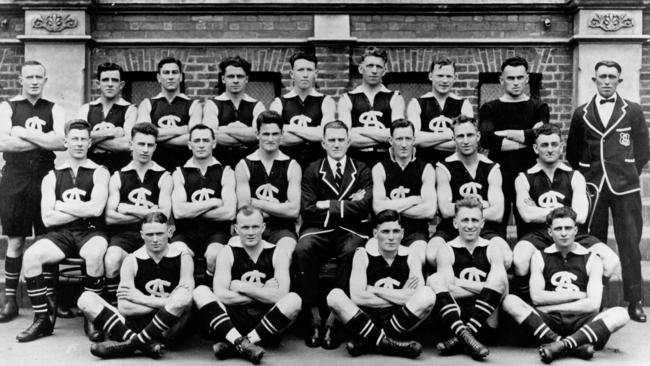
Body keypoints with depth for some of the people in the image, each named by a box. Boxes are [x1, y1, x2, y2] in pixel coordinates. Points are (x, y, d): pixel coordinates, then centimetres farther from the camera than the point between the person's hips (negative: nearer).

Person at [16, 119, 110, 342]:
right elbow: (48, 218, 1)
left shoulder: (99, 172, 7)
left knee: (94, 254, -37)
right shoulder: (51, 177, 14)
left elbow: (96, 209, -10)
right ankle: (43, 319, -10)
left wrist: (61, 205, -1)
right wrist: (83, 209, -4)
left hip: (90, 232, -2)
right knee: (30, 256, -26)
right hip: (60, 234, 3)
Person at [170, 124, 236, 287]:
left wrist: (192, 211, -5)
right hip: (186, 232, 1)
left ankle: (210, 288, -2)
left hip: (216, 231, -1)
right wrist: (213, 202, -6)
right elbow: (178, 211, -6)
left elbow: (229, 212, -7)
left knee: (215, 256, -34)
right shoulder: (180, 173, 10)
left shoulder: (225, 172, 7)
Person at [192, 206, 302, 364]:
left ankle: (233, 345, -28)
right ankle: (242, 343, -35)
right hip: (233, 322, 1)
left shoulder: (276, 254, 3)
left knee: (293, 300, -27)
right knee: (200, 292, -18)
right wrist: (262, 294, -12)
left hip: (267, 323, 0)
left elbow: (281, 296, -12)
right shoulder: (228, 253, 3)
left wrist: (241, 287, -9)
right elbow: (220, 295, -11)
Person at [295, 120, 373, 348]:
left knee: (351, 252, -35)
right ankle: (314, 319, -26)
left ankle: (333, 321, -27)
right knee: (302, 250, -33)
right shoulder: (313, 171, 13)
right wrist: (346, 204, -5)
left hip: (351, 231, 0)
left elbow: (364, 206, -3)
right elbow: (307, 210, -1)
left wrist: (328, 205, -7)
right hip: (319, 229, 1)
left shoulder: (362, 171, 13)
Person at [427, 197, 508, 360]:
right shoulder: (446, 251, 6)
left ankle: (459, 339, -30)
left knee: (498, 279, -21)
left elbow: (502, 288, -7)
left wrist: (461, 282, -9)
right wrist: (484, 287, -5)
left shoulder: (492, 251, 10)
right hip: (454, 320, -1)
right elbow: (450, 290, -8)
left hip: (485, 322, 1)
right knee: (434, 279, -20)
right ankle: (464, 335, -41)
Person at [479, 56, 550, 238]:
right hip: (498, 178, 0)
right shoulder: (489, 109, 9)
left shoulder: (539, 108, 10)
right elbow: (486, 139, -11)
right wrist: (525, 140, -10)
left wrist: (506, 133, -7)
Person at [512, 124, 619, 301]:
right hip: (538, 234, -2)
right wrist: (561, 210, -3)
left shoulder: (575, 177, 10)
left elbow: (580, 216, -5)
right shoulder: (524, 178, 6)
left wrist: (540, 212, -5)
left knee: (610, 260, -20)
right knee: (519, 260, -34)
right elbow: (527, 215, -10)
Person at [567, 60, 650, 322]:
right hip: (592, 187, 1)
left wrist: (629, 175, 4)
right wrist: (581, 181, 8)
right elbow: (572, 153, 13)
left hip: (625, 187, -1)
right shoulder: (581, 114, 8)